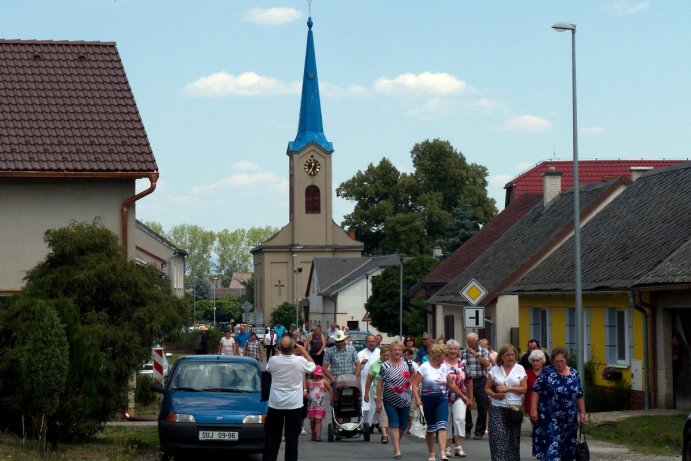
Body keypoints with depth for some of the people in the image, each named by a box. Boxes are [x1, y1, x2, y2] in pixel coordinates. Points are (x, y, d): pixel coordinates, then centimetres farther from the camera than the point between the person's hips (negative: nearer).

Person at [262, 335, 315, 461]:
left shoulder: (273, 360, -11)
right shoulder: (300, 361, -13)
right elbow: (312, 366, 8)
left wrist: (281, 352, 16)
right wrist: (303, 351, 15)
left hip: (275, 405, 1)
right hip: (294, 405, -1)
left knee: (272, 437, 9)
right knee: (292, 438, 4)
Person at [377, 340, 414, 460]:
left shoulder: (407, 362, 0)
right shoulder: (385, 366, -8)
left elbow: (413, 374, 20)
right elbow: (380, 384, -6)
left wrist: (409, 383, 3)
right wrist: (378, 401, -8)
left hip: (405, 400, 3)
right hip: (390, 400, -3)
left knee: (402, 426, 10)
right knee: (394, 425, -10)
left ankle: (397, 444, 34)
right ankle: (397, 451, -11)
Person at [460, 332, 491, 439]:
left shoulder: (484, 351, 3)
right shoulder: (464, 352, 7)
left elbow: (487, 364, -11)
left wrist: (476, 354, -15)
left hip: (480, 381, -1)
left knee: (482, 407, 1)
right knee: (466, 406, 1)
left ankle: (479, 431, 9)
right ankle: (467, 429, 17)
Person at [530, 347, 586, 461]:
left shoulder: (574, 374, 8)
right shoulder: (547, 372, -3)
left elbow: (579, 396, 14)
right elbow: (536, 391, -6)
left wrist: (582, 412, 13)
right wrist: (533, 410, -12)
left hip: (569, 418, 4)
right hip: (550, 417, -4)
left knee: (568, 447, 12)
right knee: (551, 444, -12)